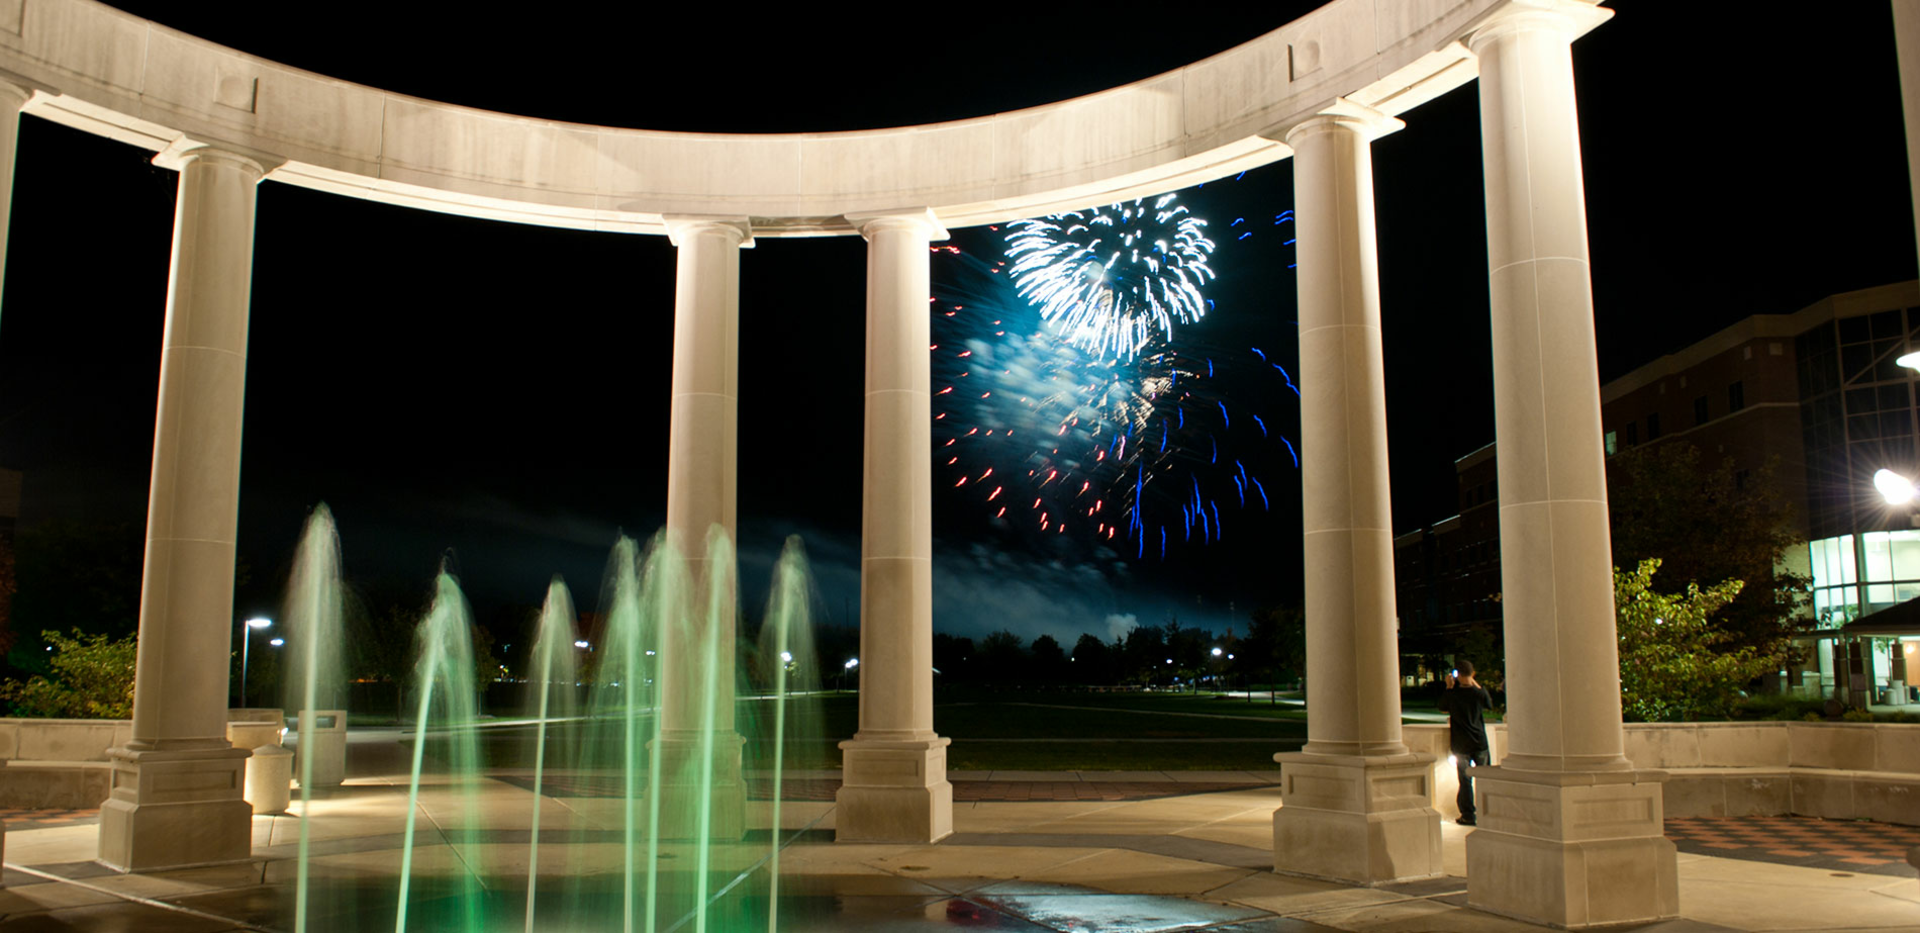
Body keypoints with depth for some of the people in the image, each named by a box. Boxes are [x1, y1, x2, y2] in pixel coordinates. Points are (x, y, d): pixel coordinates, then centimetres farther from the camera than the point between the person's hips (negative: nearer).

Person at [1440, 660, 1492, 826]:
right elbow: (1489, 705, 14)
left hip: (1461, 744, -1)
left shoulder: (1452, 694, -11)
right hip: (1480, 742, 1)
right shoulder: (1479, 693, -8)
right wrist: (1476, 685, 14)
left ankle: (1468, 815, 5)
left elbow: (1442, 706, 7)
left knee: (1465, 780, 6)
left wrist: (1448, 687, 11)